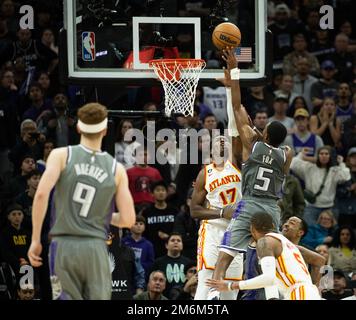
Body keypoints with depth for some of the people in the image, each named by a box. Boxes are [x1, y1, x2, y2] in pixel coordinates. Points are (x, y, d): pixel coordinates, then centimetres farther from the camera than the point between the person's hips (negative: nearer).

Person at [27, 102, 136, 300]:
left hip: (63, 246, 0)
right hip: (96, 247, 0)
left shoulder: (61, 156, 1)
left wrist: (36, 240, -5)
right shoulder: (116, 169, 5)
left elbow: (42, 194, -13)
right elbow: (128, 220, 3)